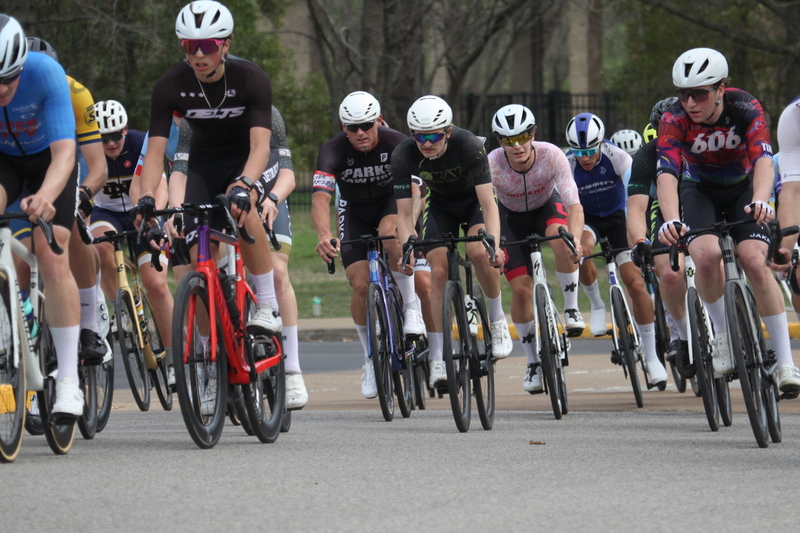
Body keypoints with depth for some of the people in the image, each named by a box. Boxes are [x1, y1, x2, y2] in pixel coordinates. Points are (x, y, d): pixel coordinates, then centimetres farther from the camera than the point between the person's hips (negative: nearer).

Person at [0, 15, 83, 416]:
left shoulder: (46, 74, -36)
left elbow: (64, 151, -42)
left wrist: (45, 197, -61)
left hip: (46, 157, -1)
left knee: (52, 260, -15)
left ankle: (68, 382, -10)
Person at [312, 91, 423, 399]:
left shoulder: (396, 144, -26)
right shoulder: (334, 151, -26)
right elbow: (320, 198, -37)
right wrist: (323, 235, -57)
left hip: (391, 201, -1)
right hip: (355, 209, 1)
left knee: (391, 233, -37)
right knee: (361, 285, -12)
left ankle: (411, 308, -20)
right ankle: (371, 359, 6)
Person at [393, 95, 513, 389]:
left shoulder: (469, 146, -35)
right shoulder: (404, 155, -28)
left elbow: (488, 203, -37)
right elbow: (404, 213, -25)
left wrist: (495, 245, -51)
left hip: (473, 200, -2)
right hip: (440, 205, 2)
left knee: (478, 252, -30)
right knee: (437, 271, -14)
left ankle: (498, 320, -6)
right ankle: (436, 359, -9)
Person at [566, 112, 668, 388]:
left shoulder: (616, 157, -24)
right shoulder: (567, 164, -22)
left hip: (617, 215, 0)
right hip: (587, 218, 0)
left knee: (635, 282, -14)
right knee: (581, 250, -36)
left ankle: (651, 356, -4)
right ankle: (597, 305, -6)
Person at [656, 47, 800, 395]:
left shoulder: (746, 109, -27)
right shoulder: (674, 120, -26)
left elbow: (763, 159, -40)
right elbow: (667, 173, -38)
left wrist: (760, 200, -60)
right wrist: (671, 220, -57)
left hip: (743, 189, 0)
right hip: (700, 191, 1)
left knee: (754, 261, -23)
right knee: (707, 255, -29)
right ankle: (723, 336, -4)